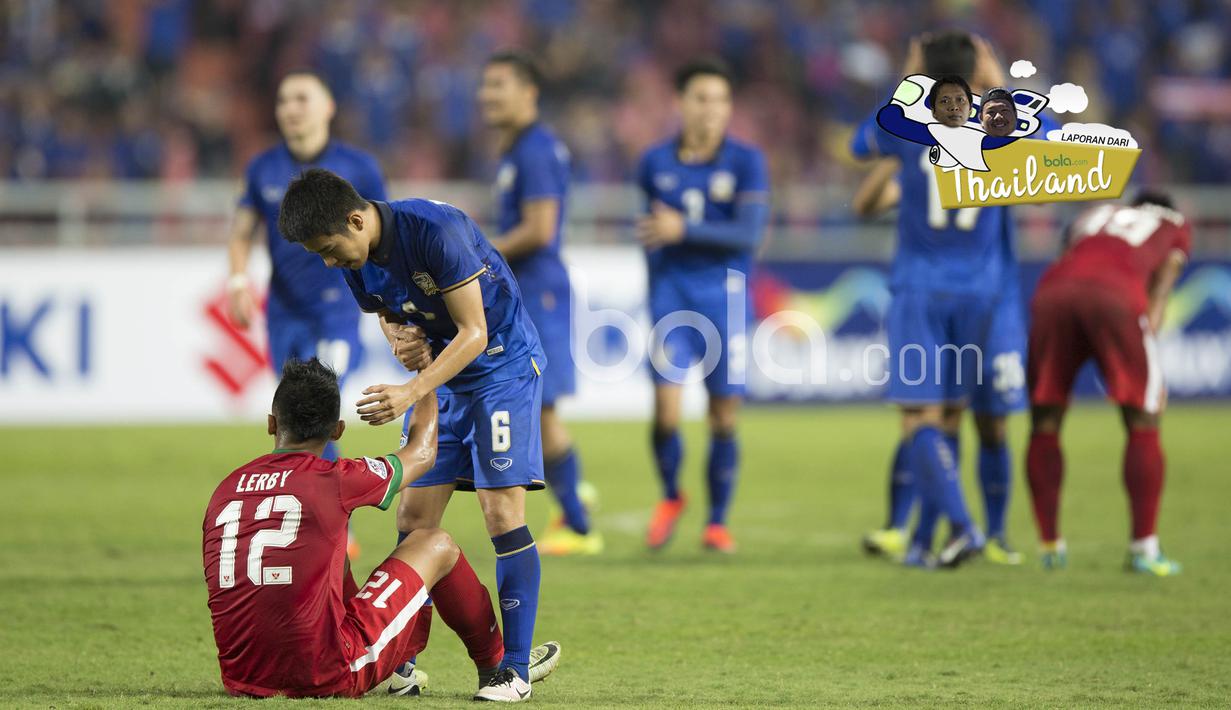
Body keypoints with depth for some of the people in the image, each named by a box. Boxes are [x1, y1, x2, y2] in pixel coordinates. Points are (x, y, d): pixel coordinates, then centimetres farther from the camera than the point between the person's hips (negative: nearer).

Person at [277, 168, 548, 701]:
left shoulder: (436, 230, -29)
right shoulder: (355, 261, -6)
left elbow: (474, 333, -26)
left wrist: (411, 392, -35)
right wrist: (402, 343, -14)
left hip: (502, 364, -7)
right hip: (439, 374, 7)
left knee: (501, 508, -14)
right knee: (413, 514, 0)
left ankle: (515, 667, -10)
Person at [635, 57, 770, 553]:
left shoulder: (745, 162, -4)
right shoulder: (656, 163, 4)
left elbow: (748, 233, -15)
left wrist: (684, 230, -23)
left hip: (725, 294, -1)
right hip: (672, 292, 1)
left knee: (724, 417, 1)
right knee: (666, 405, -13)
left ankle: (717, 522, 17)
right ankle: (671, 498, 13)